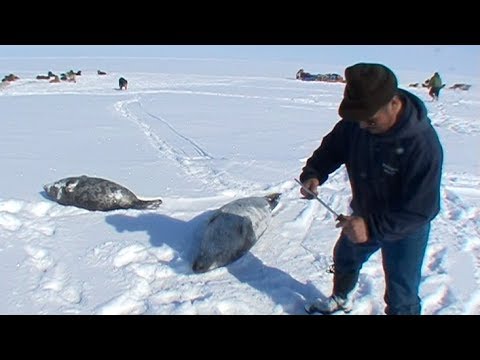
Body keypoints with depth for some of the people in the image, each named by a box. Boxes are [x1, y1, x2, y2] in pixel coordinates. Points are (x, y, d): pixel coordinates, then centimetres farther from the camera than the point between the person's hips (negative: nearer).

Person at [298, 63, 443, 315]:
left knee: (401, 297, 4)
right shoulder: (355, 123, -19)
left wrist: (373, 226, -44)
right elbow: (332, 148, -2)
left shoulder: (423, 143, -36)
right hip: (364, 216, 7)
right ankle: (340, 299, 60)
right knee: (344, 257, 29)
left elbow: (421, 209, -33)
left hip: (406, 228, -6)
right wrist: (312, 174, -21)